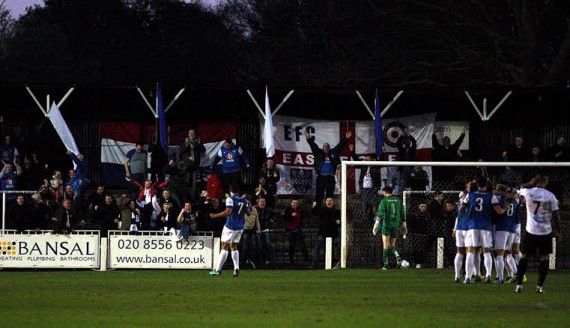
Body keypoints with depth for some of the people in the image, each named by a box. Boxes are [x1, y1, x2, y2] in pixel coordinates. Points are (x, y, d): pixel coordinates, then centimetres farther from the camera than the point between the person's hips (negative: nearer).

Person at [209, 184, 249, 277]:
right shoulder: (243, 200, 9)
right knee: (234, 247, 15)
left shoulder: (230, 199, -10)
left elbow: (228, 211, -21)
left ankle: (218, 269, -6)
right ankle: (236, 269, 3)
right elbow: (248, 212, 14)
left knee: (224, 247, -4)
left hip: (230, 227, -6)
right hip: (240, 227, 6)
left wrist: (215, 215, -16)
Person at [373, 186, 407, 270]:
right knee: (392, 245, 14)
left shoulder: (384, 201, -5)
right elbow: (403, 214, 10)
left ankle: (385, 264, -2)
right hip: (396, 225, 4)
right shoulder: (398, 200, 8)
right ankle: (398, 257, -14)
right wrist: (404, 226, 16)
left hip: (386, 224, -4)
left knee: (385, 245, 1)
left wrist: (375, 226, -12)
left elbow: (379, 215, -11)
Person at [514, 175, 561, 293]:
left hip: (531, 230, 0)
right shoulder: (550, 196, -5)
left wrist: (530, 184, 14)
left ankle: (519, 285, 3)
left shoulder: (528, 192, -6)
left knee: (524, 257, 9)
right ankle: (540, 286, 4)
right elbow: (556, 215, 0)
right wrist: (557, 231, 10)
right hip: (546, 231, 0)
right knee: (544, 258, 9)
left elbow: (519, 191, 19)